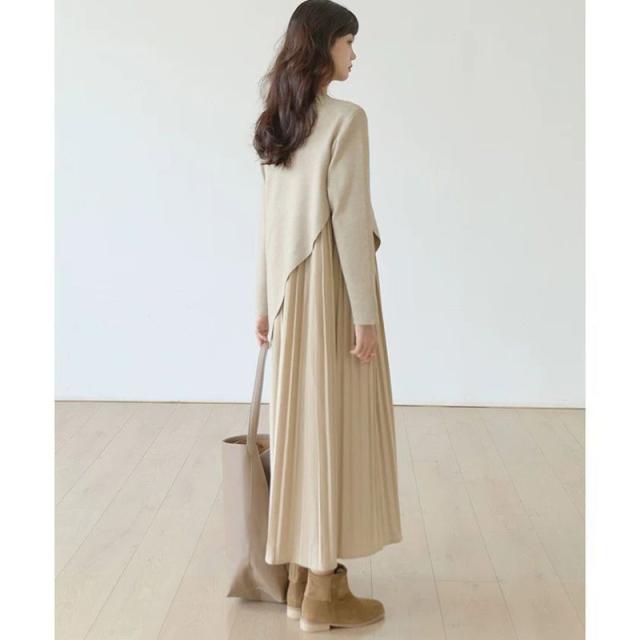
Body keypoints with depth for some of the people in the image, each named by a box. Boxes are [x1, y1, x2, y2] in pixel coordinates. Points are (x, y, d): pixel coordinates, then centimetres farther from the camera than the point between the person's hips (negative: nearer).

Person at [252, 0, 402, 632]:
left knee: (303, 422, 12)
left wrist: (266, 302, 16)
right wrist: (365, 314, -16)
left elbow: (271, 221, 12)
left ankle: (303, 574, 21)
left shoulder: (279, 124, 11)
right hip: (333, 286, -8)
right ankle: (324, 592, 7)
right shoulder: (346, 118, -13)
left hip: (293, 289, 8)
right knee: (336, 426, -2)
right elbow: (350, 220, -18)